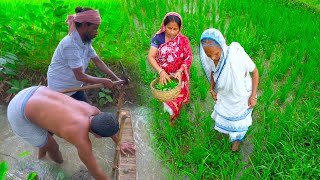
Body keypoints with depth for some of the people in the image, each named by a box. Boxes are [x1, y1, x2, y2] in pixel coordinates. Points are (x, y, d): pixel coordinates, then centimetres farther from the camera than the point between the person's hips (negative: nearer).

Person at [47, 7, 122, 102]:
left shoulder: (86, 41, -3)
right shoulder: (71, 45, -29)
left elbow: (98, 62, 0)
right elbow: (80, 76, -28)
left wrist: (116, 79, -7)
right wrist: (103, 81, -18)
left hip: (75, 88, 8)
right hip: (61, 90, -8)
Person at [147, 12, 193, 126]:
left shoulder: (183, 40, -18)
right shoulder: (158, 38, -18)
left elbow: (188, 59, -15)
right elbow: (151, 57, -22)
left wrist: (180, 71, -32)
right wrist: (161, 71, -37)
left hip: (179, 76, 0)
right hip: (164, 75, 0)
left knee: (178, 97, 21)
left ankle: (173, 116, 50)